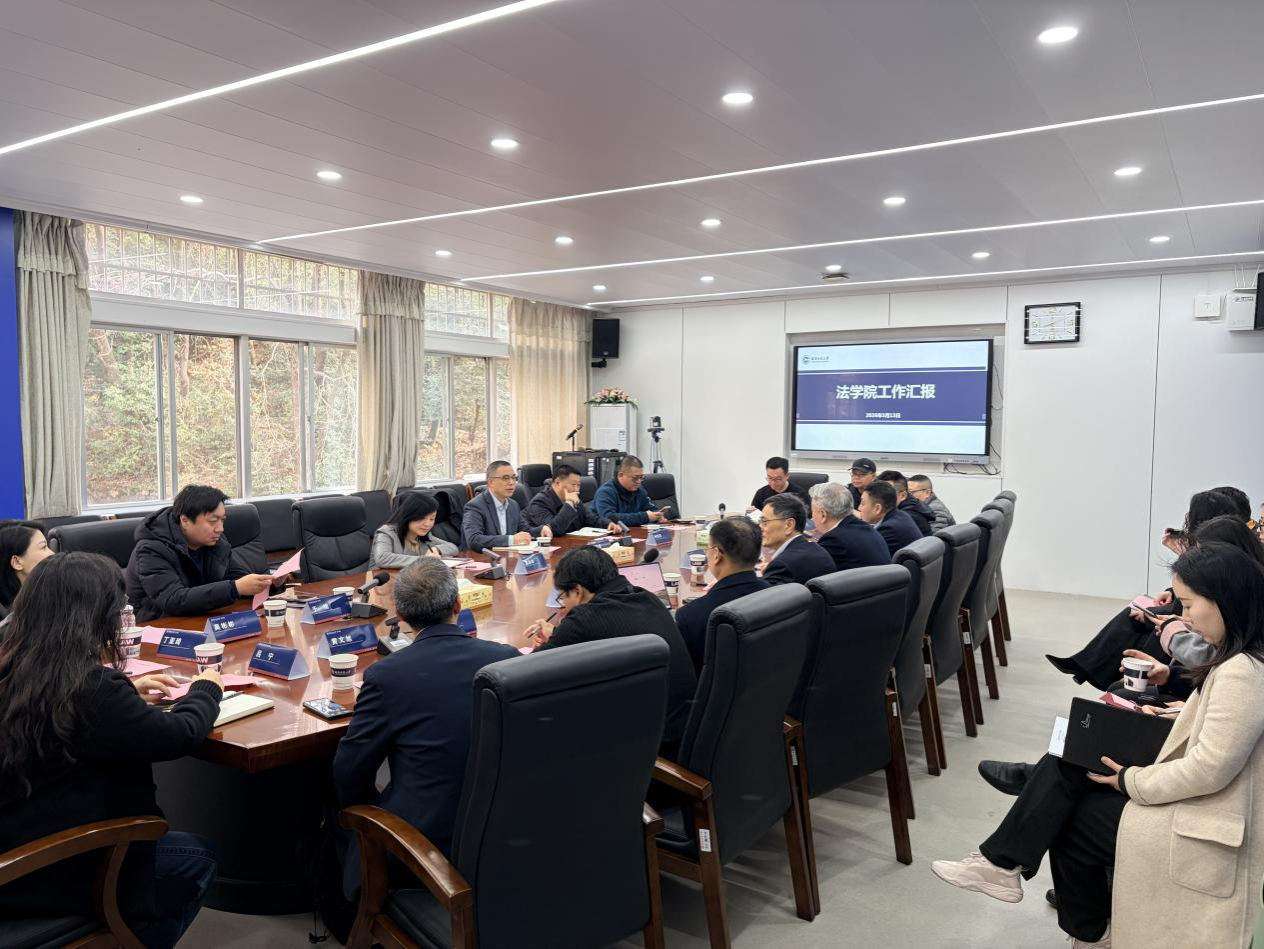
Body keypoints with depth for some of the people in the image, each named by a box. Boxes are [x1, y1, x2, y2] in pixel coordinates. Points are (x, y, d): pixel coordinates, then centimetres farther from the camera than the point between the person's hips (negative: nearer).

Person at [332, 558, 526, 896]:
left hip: (428, 840, -4)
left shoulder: (387, 675, -19)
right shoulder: (508, 658, -8)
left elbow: (350, 772, -7)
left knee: (347, 813, 24)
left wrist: (366, 810, 12)